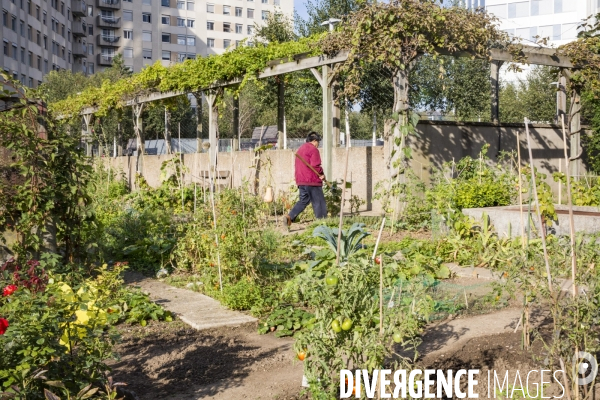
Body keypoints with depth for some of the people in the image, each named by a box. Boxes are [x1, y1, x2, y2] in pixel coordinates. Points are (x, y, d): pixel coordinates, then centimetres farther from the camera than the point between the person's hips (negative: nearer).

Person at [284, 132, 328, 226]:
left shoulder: (300, 149, 20)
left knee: (304, 200, 12)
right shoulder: (313, 149, -8)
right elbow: (315, 166, -19)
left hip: (301, 181, 8)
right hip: (312, 180, -8)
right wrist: (321, 174, -2)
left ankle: (290, 216, -5)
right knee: (319, 202, 0)